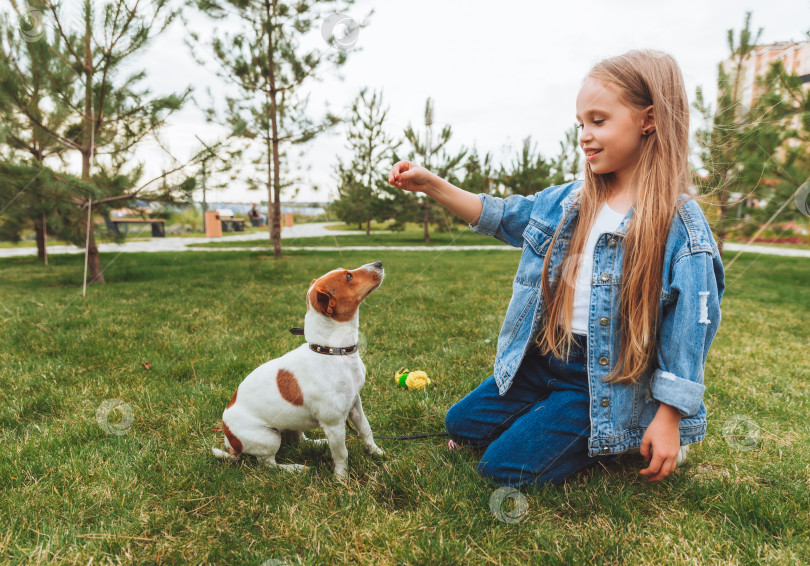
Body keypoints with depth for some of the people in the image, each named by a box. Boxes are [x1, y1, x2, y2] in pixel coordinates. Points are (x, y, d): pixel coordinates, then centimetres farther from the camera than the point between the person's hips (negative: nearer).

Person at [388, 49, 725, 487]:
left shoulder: (681, 227, -15)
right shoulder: (568, 201, 1)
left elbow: (688, 329, -14)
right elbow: (499, 216, 8)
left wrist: (668, 420, -13)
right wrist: (431, 184, -4)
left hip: (605, 382, -6)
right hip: (541, 357, 6)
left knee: (505, 468, -10)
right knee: (461, 424, 13)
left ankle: (610, 441, 11)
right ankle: (561, 422, 25)